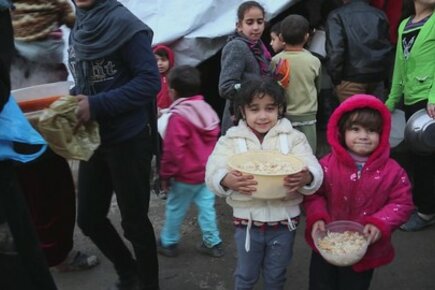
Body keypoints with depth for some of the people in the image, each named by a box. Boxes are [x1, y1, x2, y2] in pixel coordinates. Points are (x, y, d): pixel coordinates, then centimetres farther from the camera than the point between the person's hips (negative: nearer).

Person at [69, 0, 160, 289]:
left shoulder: (124, 24, -13)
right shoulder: (78, 29, 8)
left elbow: (150, 81, -19)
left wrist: (96, 105, -23)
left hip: (128, 140, -7)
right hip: (93, 139, 7)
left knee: (134, 221, 7)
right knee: (89, 218, 15)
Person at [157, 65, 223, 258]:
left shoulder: (178, 116, -22)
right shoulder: (207, 110, 3)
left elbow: (172, 151, -21)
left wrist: (166, 174, -9)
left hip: (186, 176, -7)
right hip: (207, 172, 7)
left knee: (175, 209, 10)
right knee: (206, 206, 13)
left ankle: (168, 243, 23)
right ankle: (213, 242, 19)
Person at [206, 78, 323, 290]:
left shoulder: (294, 138, -4)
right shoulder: (231, 139, -4)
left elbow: (315, 172, -14)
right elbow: (212, 173, -14)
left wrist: (306, 177, -38)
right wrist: (227, 180, -38)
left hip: (283, 221, 1)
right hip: (247, 221, 0)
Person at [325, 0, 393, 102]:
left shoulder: (337, 16, -3)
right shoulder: (380, 15, 13)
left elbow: (335, 51, -12)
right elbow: (387, 49, 15)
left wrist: (336, 78, -5)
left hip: (351, 79, -5)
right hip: (376, 78, 5)